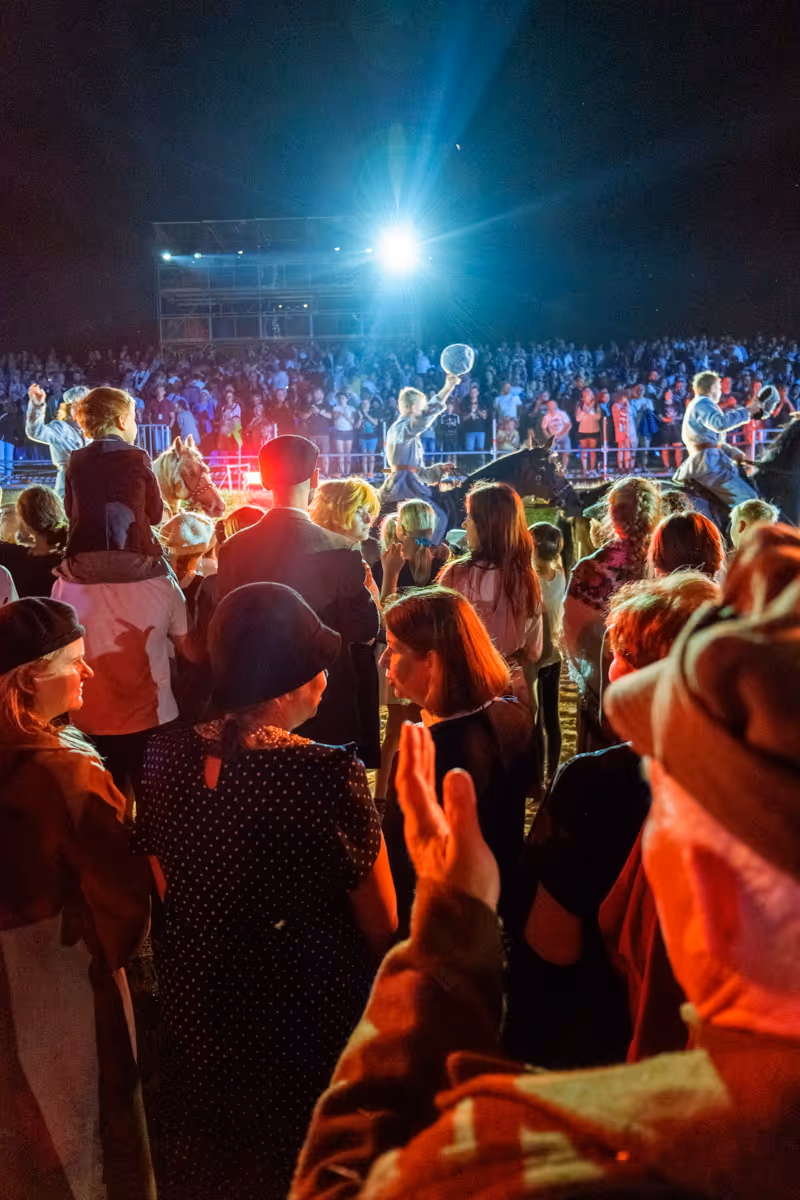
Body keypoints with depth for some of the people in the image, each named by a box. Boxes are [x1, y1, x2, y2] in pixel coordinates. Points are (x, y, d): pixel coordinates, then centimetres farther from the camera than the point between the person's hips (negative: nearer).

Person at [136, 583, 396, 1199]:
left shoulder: (167, 758, -14)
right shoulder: (327, 775, -29)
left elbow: (166, 890, 1)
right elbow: (381, 924, -18)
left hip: (196, 1004, 5)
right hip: (310, 1011, -4)